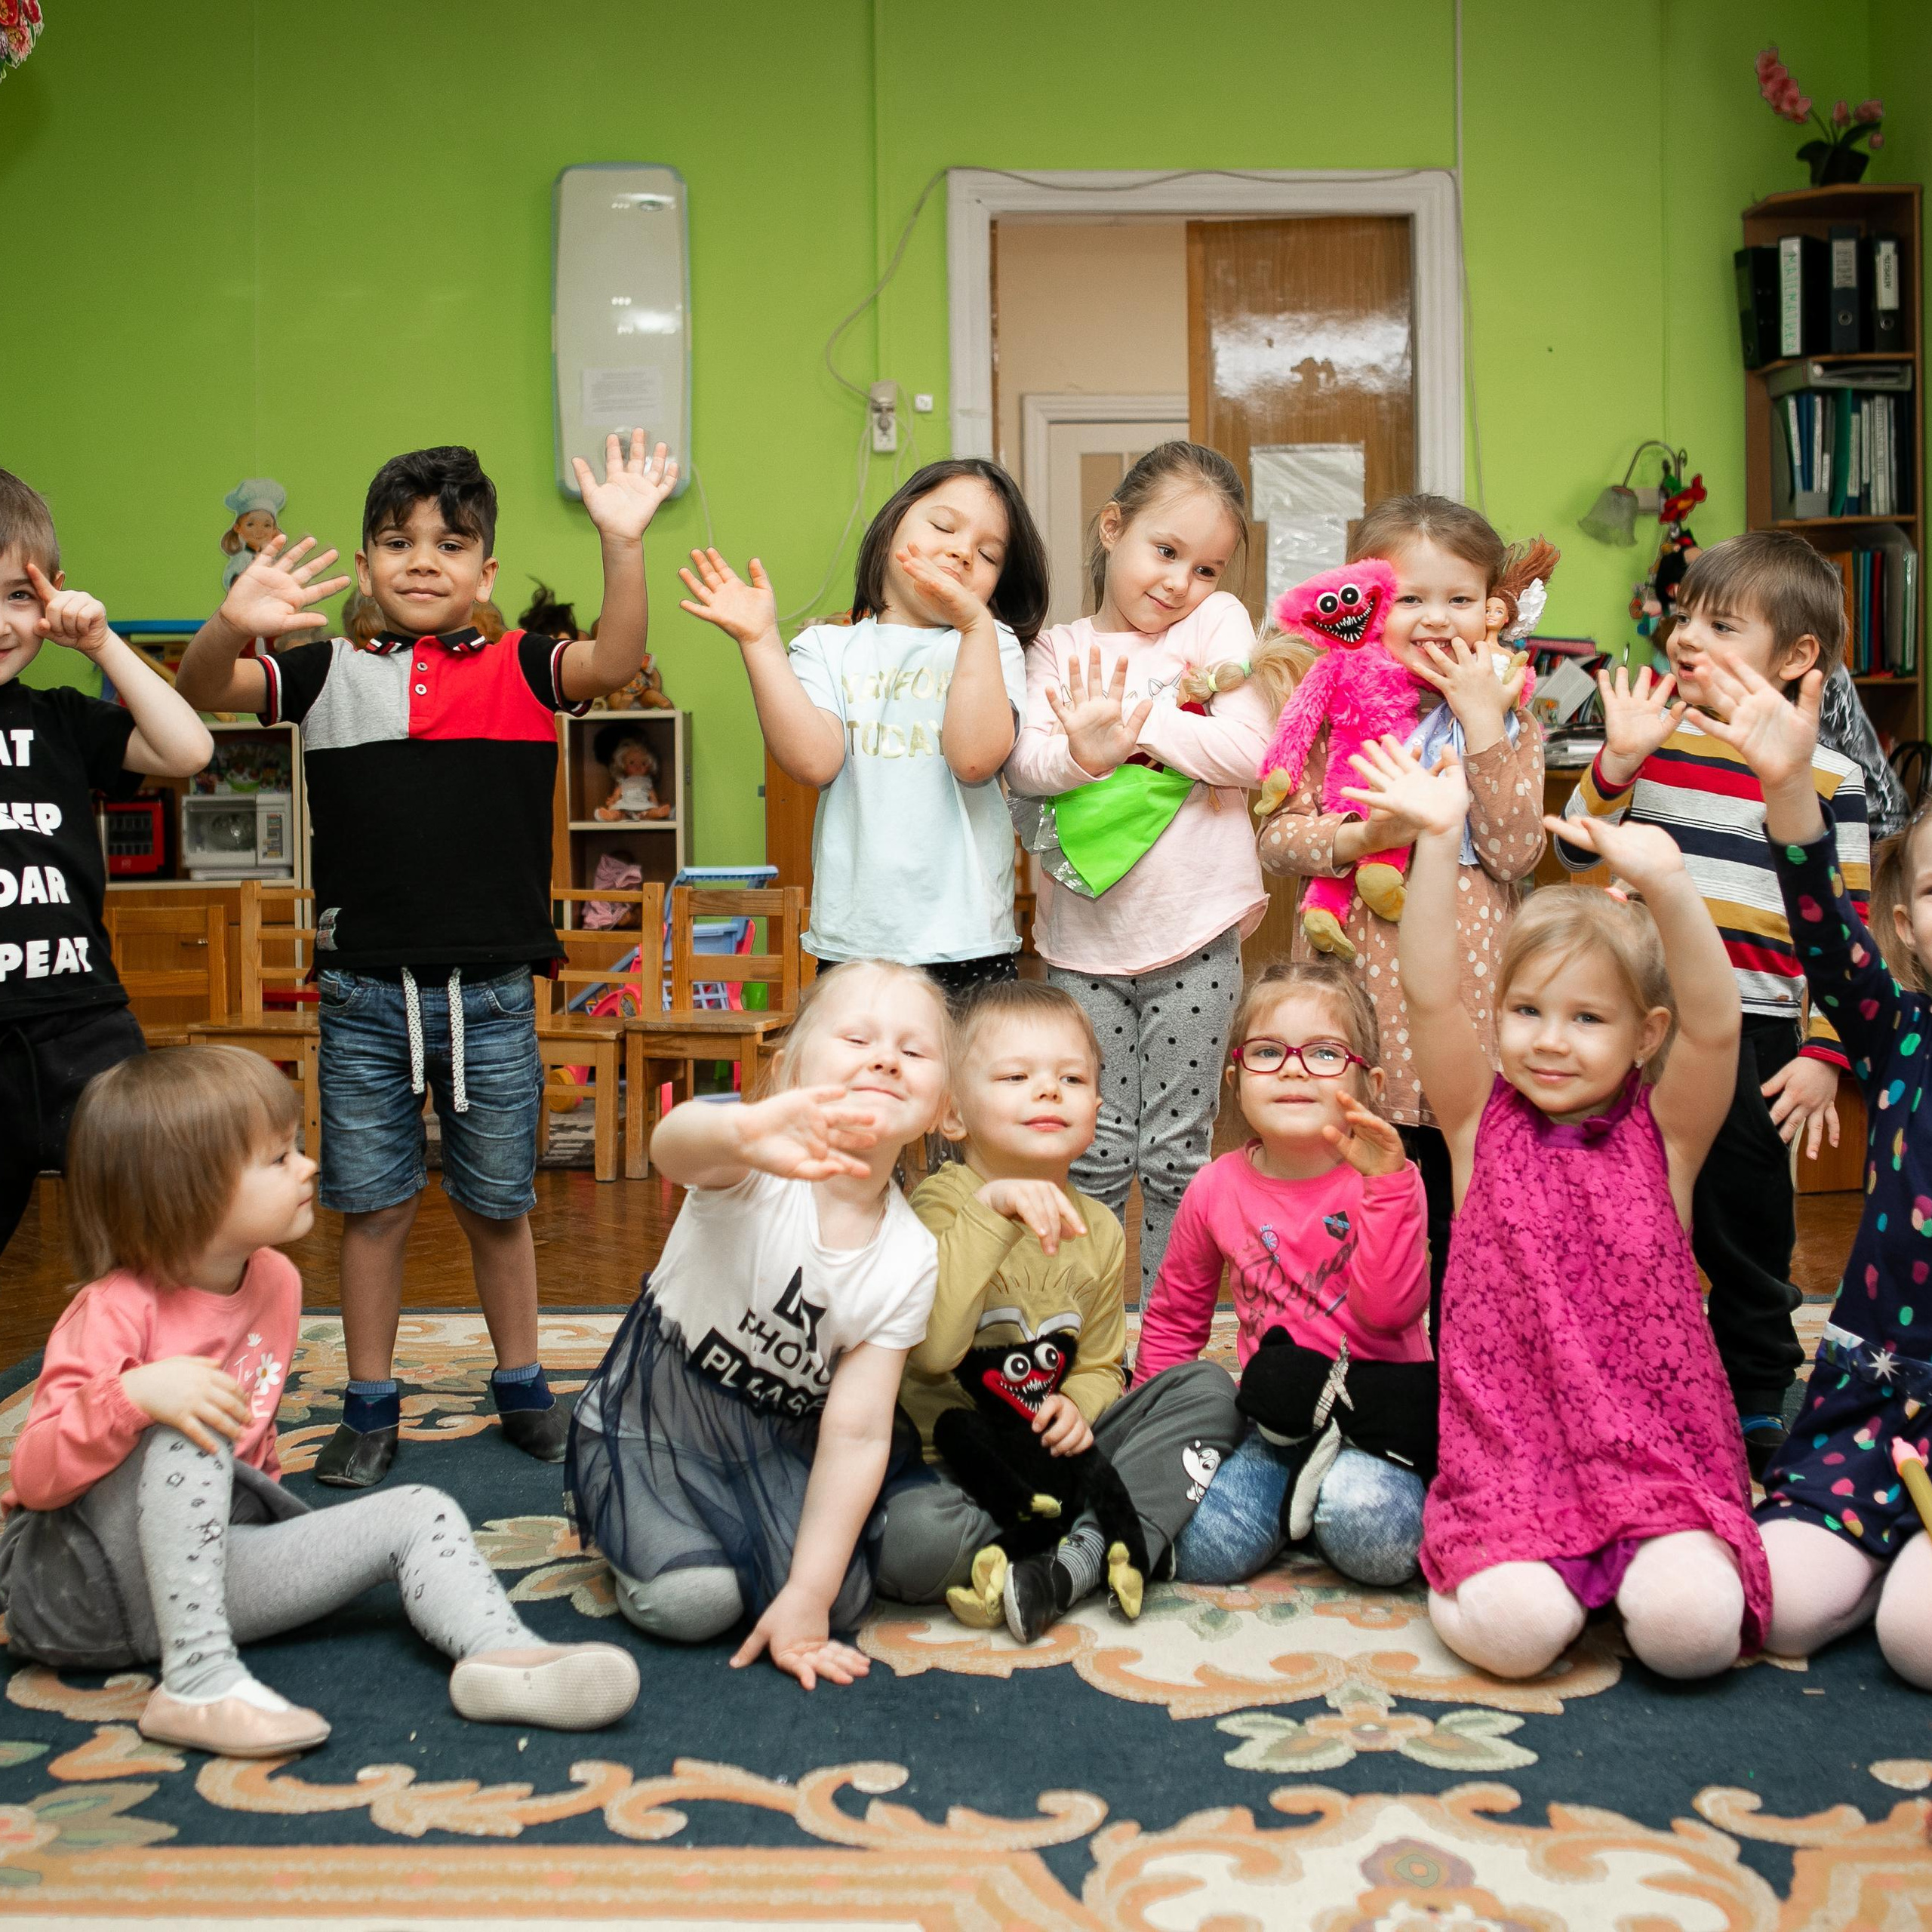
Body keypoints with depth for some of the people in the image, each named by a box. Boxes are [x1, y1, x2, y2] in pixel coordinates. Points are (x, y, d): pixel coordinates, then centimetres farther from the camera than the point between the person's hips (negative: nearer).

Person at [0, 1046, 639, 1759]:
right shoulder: (117, 1311, -18)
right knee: (182, 1429, -33)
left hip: (211, 1560, 7)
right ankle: (198, 1681, -34)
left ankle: (501, 1654, -36)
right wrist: (134, 1395, -40)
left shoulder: (275, 1281, 4)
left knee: (420, 1515, -8)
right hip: (70, 1585, -6)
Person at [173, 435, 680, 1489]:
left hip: (490, 993, -1)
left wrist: (622, 542, -31)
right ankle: (370, 1406, 25)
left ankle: (521, 1386, 31)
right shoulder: (330, 674, 4)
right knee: (372, 1203, 10)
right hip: (363, 993, 1)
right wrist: (231, 624, -28)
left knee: (496, 1204, 13)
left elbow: (614, 661, -16)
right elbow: (201, 689, -6)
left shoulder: (518, 669, 1)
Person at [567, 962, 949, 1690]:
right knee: (693, 1601, -21)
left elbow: (856, 1433, -14)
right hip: (650, 1421, -3)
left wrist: (806, 1596, -19)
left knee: (842, 1597, -14)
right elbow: (674, 1146, -51)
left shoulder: (908, 1261, -14)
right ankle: (621, 1523, 13)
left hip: (774, 1440, 4)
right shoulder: (759, 1165, -25)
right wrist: (745, 1130, -77)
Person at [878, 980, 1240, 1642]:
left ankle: (1082, 1555, -22)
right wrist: (988, 1214, -33)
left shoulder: (1098, 1230, 6)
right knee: (907, 1539, -38)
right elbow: (930, 1348, -29)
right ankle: (1130, 1535, -19)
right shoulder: (941, 1204, -12)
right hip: (955, 1459, -6)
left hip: (1056, 1450, 6)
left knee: (1208, 1388, -7)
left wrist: (1076, 1406, -8)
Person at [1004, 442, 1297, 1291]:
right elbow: (1023, 763, -9)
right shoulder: (1058, 651, 5)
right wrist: (1084, 751, -29)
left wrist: (1135, 718, -16)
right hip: (1085, 941, 1)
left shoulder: (1218, 622, 3)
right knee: (1095, 1155, 6)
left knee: (1177, 1156, 9)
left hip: (1195, 939, -1)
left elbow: (1249, 751, -10)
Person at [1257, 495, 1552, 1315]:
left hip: (1464, 999, 0)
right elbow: (1276, 834, -1)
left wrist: (1483, 723, -13)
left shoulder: (1506, 712, 3)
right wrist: (1358, 837, -19)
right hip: (1354, 997, 0)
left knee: (1460, 1221, 9)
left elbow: (1515, 851, -8)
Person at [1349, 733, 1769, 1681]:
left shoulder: (1662, 1136, 4)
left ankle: (1652, 1563, 6)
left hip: (1658, 1456, 0)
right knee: (1516, 1627, -26)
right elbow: (1430, 997, -9)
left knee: (1691, 1623, -26)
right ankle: (1485, 1568, 6)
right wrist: (1438, 842, -22)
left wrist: (1665, 884, -31)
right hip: (1507, 1458, 0)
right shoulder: (1483, 1124, 5)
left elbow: (1714, 1024, -14)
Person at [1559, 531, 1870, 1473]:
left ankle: (1758, 1408, 27)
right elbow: (1578, 849, 1)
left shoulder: (1824, 776, -3)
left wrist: (1825, 1053, -8)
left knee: (1746, 1235, 9)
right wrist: (1620, 759, -13)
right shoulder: (1651, 733, 5)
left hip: (1752, 1041, -2)